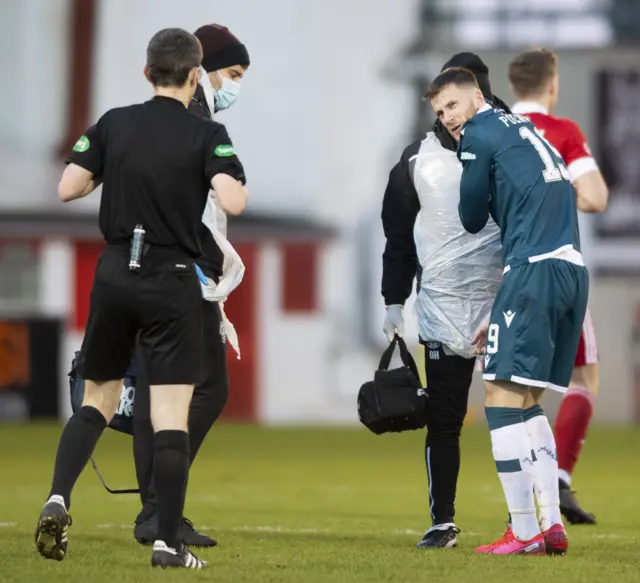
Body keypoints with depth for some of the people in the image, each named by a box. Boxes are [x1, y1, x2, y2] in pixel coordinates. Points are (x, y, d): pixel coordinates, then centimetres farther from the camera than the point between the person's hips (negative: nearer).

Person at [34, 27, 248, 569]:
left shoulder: (114, 124, 3)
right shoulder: (207, 134, -7)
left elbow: (68, 188, 2)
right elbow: (233, 201, -19)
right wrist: (235, 182, 3)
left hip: (115, 275, 3)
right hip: (173, 281, -3)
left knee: (96, 402, 17)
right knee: (171, 417, -2)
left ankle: (58, 499, -4)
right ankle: (168, 543, -5)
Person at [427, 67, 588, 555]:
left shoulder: (480, 134, -1)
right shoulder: (525, 129, 25)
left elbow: (472, 219, 5)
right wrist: (505, 315, 28)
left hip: (536, 270, -9)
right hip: (573, 269, 9)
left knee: (503, 398, -7)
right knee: (528, 402, 14)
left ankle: (525, 533, -9)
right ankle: (552, 525, 7)